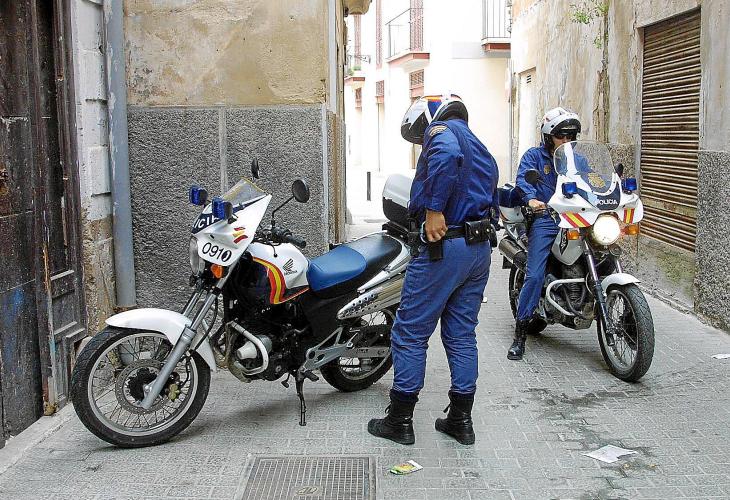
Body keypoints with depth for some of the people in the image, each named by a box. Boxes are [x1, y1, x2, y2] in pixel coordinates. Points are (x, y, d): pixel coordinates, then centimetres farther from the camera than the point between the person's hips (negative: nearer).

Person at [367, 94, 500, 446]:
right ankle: (461, 420, 19)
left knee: (409, 334, 1)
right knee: (462, 335, 14)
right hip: (481, 248, 9)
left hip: (444, 245, -9)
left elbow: (447, 154, -29)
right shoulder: (482, 150, 24)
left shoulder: (440, 129, -4)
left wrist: (434, 210, -28)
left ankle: (400, 421, 8)